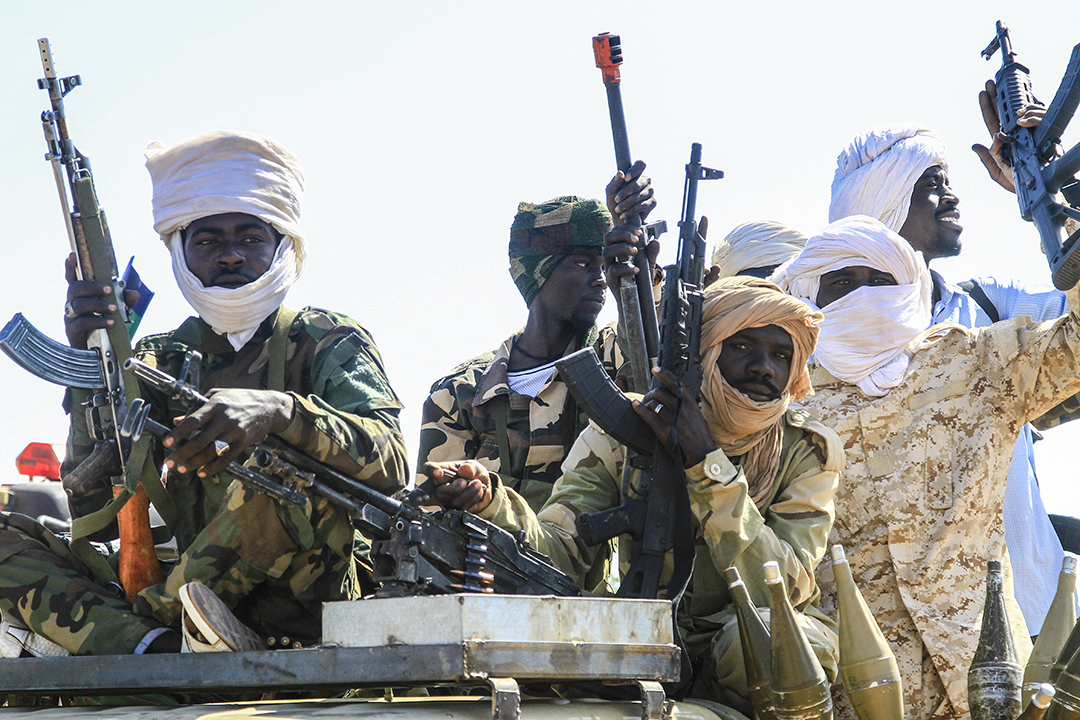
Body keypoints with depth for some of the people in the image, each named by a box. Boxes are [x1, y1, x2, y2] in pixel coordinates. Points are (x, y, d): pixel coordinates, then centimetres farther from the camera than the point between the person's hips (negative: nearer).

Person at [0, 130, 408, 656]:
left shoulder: (325, 343, 6)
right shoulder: (158, 362, 16)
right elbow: (95, 515, 4)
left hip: (302, 615, -4)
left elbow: (389, 464, -15)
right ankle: (163, 649, -32)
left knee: (292, 465, -30)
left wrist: (280, 412, -33)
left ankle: (153, 616, -16)